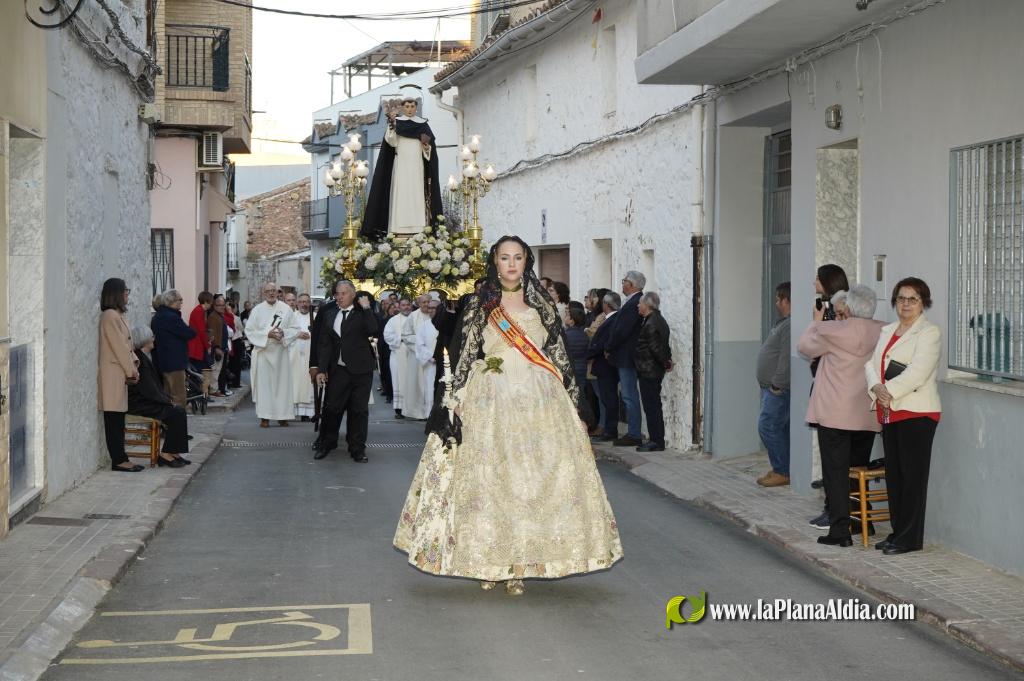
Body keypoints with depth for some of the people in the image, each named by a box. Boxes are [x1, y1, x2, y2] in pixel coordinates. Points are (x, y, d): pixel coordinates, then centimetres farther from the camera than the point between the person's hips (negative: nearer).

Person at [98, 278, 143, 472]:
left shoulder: (117, 315, 17)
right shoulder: (110, 316, -15)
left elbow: (126, 344, 18)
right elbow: (119, 346, -17)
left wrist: (134, 363, 6)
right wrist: (131, 369, -12)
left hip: (121, 372, 10)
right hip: (113, 373, -10)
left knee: (118, 418, 10)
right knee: (114, 418, -6)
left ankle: (120, 458, 13)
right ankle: (119, 460, -5)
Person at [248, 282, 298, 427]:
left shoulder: (286, 309, 6)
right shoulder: (257, 310, 2)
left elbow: (294, 329, 5)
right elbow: (249, 331, -1)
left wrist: (283, 333, -15)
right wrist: (267, 334, -13)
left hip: (281, 351, 1)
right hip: (263, 351, -1)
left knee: (282, 382, 2)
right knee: (263, 384, -4)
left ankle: (282, 415, 11)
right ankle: (264, 417, -1)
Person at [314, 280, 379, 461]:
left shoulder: (362, 313, 0)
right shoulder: (330, 315, 9)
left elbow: (372, 331, -19)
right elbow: (324, 343, 7)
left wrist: (366, 308, -15)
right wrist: (321, 369, 1)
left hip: (360, 371, -3)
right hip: (337, 370, 3)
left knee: (359, 410, 4)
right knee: (332, 408, 6)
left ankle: (357, 449, 13)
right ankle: (327, 443, 23)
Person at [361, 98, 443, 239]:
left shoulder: (423, 124, 10)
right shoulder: (396, 122, 5)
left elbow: (430, 147, 9)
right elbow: (392, 143, -9)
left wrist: (426, 144, -13)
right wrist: (392, 126, -21)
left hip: (417, 166, 2)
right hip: (401, 165, -2)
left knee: (417, 194, -3)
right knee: (400, 194, -8)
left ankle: (418, 227, -5)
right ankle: (399, 229, -11)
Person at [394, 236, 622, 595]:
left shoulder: (542, 303, 10)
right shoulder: (479, 305, 6)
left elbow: (560, 353, 11)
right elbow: (463, 356, 3)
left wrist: (574, 398, 8)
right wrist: (454, 402, -4)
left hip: (538, 400, 1)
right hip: (490, 400, -1)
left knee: (534, 478, -2)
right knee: (486, 477, -2)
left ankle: (519, 564, 4)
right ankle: (487, 562, 6)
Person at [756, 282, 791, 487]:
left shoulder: (790, 326, -18)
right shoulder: (782, 323, 17)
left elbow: (787, 358, -25)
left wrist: (777, 384, -23)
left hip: (779, 389, -11)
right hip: (771, 387, 11)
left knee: (768, 426, -11)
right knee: (779, 429, 12)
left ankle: (783, 472, -6)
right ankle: (780, 469, 18)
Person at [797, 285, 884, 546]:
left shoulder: (832, 331, -12)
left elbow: (805, 347, 5)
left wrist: (817, 322, 18)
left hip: (834, 414, -5)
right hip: (868, 416, 5)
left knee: (836, 471, -2)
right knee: (859, 469, 18)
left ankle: (840, 530, -6)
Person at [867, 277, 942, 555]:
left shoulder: (929, 333, -6)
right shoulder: (887, 332, 18)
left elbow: (917, 372, -17)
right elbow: (871, 363, 11)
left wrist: (889, 391, -16)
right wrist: (876, 388, -8)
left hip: (917, 413, -7)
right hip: (890, 413, 7)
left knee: (913, 475, -4)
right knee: (893, 474, 10)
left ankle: (910, 538, 2)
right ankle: (897, 532, 19)